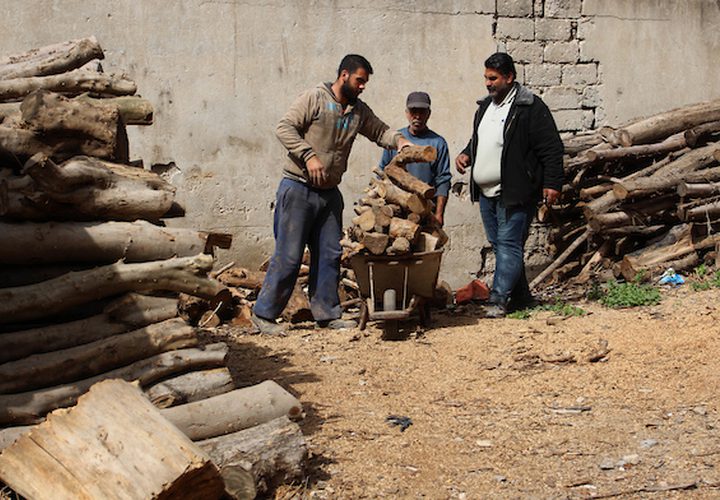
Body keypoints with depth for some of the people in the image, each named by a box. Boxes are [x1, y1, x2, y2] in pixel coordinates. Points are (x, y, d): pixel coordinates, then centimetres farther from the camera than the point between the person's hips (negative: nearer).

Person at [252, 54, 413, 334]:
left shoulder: (359, 111, 11)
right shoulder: (314, 99, -8)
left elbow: (379, 131, 16)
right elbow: (285, 128, -13)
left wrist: (398, 140, -6)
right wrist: (309, 156, -22)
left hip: (330, 194, 7)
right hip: (298, 189, -7)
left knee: (329, 255, 7)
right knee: (289, 255, -7)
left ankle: (327, 314, 16)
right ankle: (264, 313, 1)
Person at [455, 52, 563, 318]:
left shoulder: (530, 107, -9)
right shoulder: (485, 107, 16)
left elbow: (552, 148, -10)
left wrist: (552, 183, -15)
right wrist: (466, 154, 9)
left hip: (515, 193, -9)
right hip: (486, 192, 9)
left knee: (509, 244, -9)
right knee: (498, 245, 12)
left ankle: (498, 300, -10)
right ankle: (521, 297, 21)